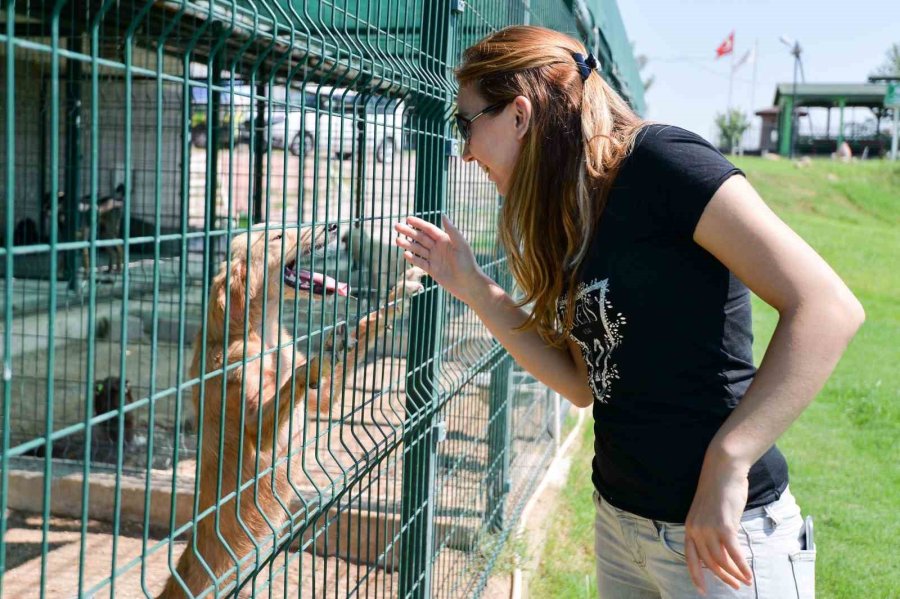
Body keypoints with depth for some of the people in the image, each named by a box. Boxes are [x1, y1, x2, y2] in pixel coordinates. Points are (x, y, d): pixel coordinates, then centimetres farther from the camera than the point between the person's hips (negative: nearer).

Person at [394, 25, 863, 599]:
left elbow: (827, 307, -22)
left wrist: (726, 465, -24)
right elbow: (583, 384, 8)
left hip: (720, 533, -8)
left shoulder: (658, 160, -17)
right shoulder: (568, 214, 8)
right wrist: (474, 288, 2)